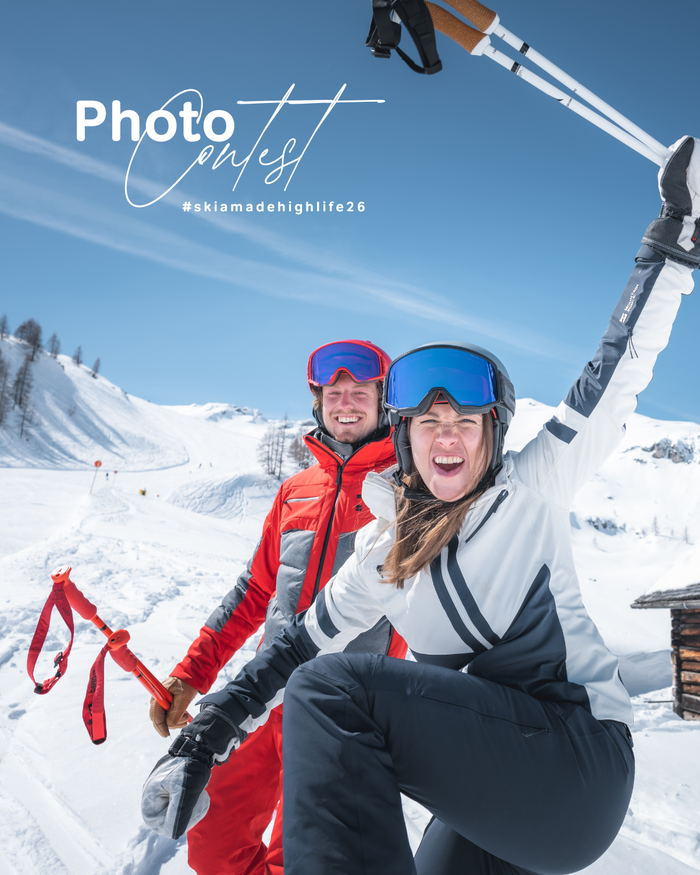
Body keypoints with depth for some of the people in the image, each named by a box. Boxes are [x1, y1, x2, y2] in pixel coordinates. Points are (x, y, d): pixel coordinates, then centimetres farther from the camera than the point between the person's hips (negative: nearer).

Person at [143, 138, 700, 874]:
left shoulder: (531, 490, -6)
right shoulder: (385, 550, 6)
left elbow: (612, 380, -10)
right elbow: (304, 639, 11)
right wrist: (208, 731, 6)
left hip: (582, 762, -6)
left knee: (332, 689, -21)